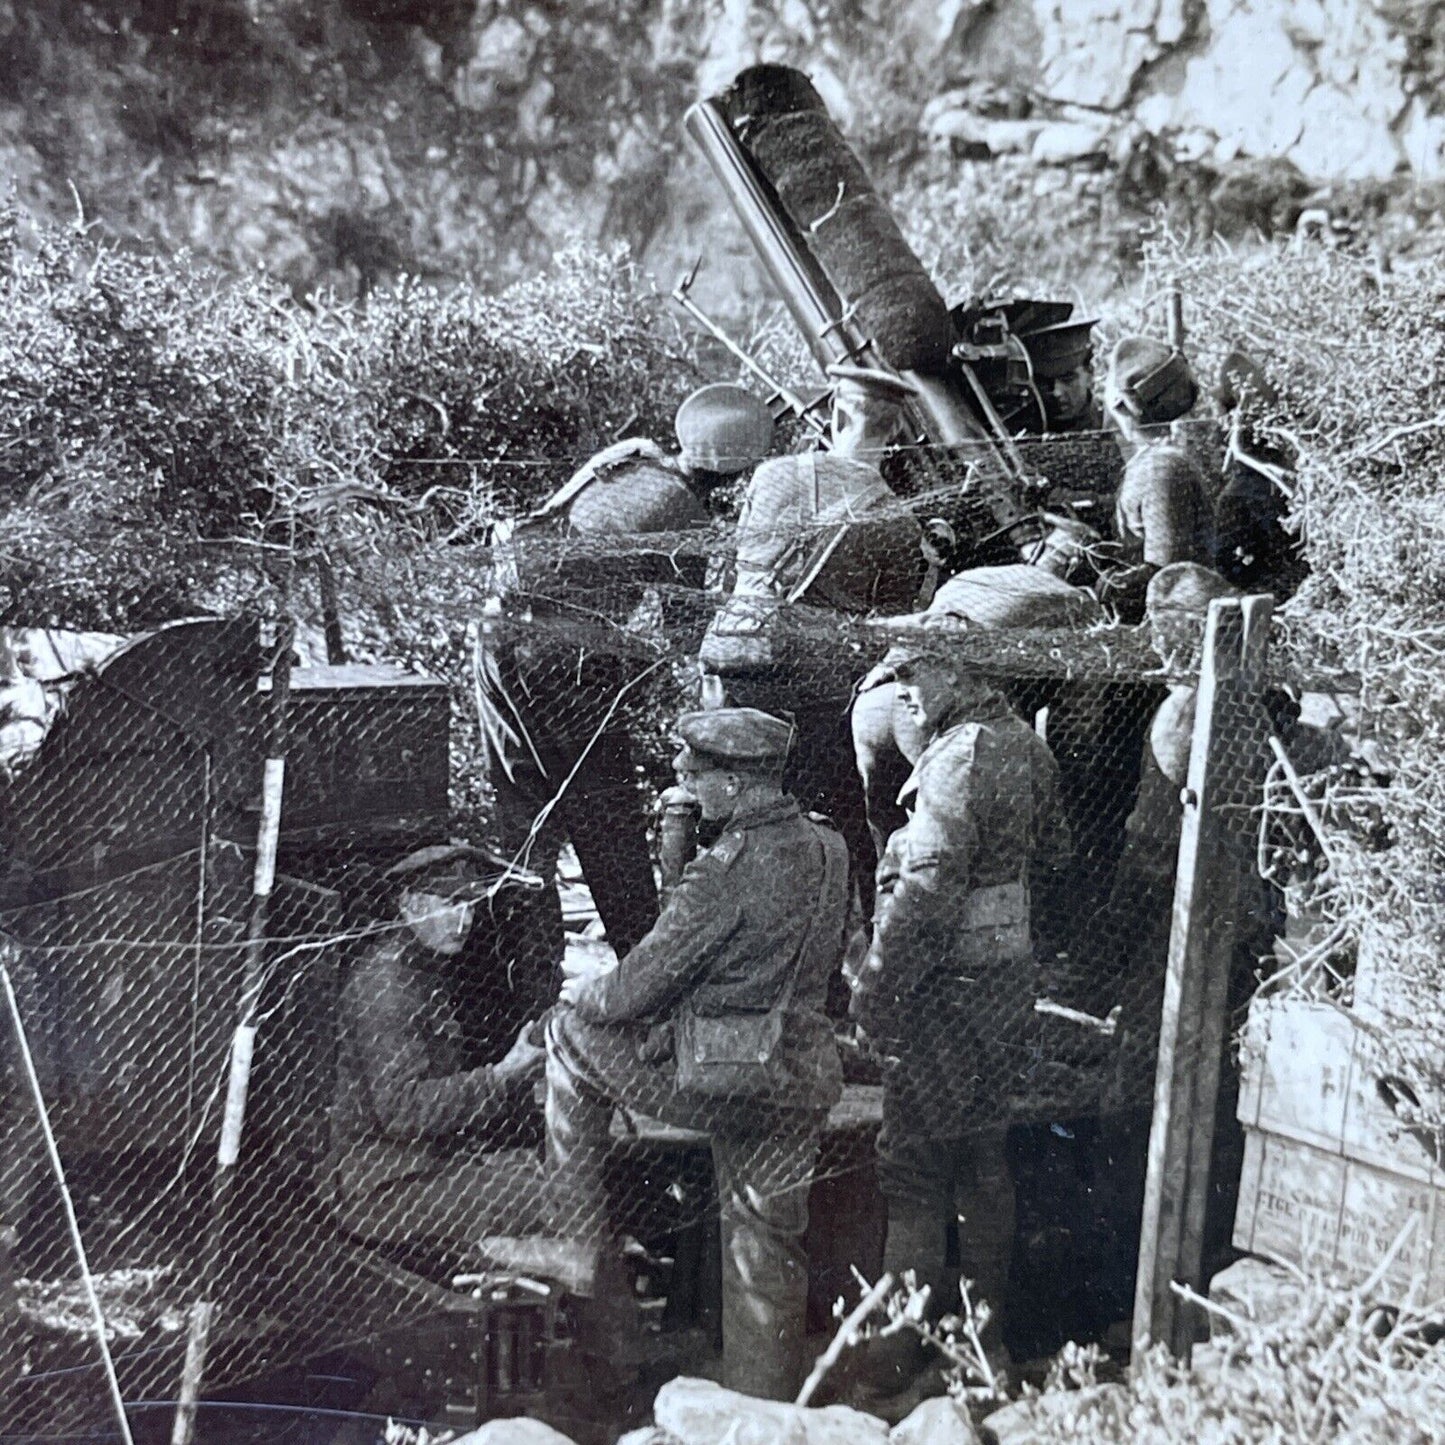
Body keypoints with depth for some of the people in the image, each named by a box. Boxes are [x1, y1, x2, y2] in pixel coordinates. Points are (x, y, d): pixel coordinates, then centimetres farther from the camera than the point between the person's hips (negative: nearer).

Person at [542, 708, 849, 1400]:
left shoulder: (731, 867, -19)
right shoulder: (827, 849, 6)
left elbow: (645, 984, -15)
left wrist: (583, 993, 7)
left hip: (722, 1075, -7)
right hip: (804, 1078, 8)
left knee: (571, 1036, 12)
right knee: (765, 1246, 20)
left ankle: (580, 1238, 17)